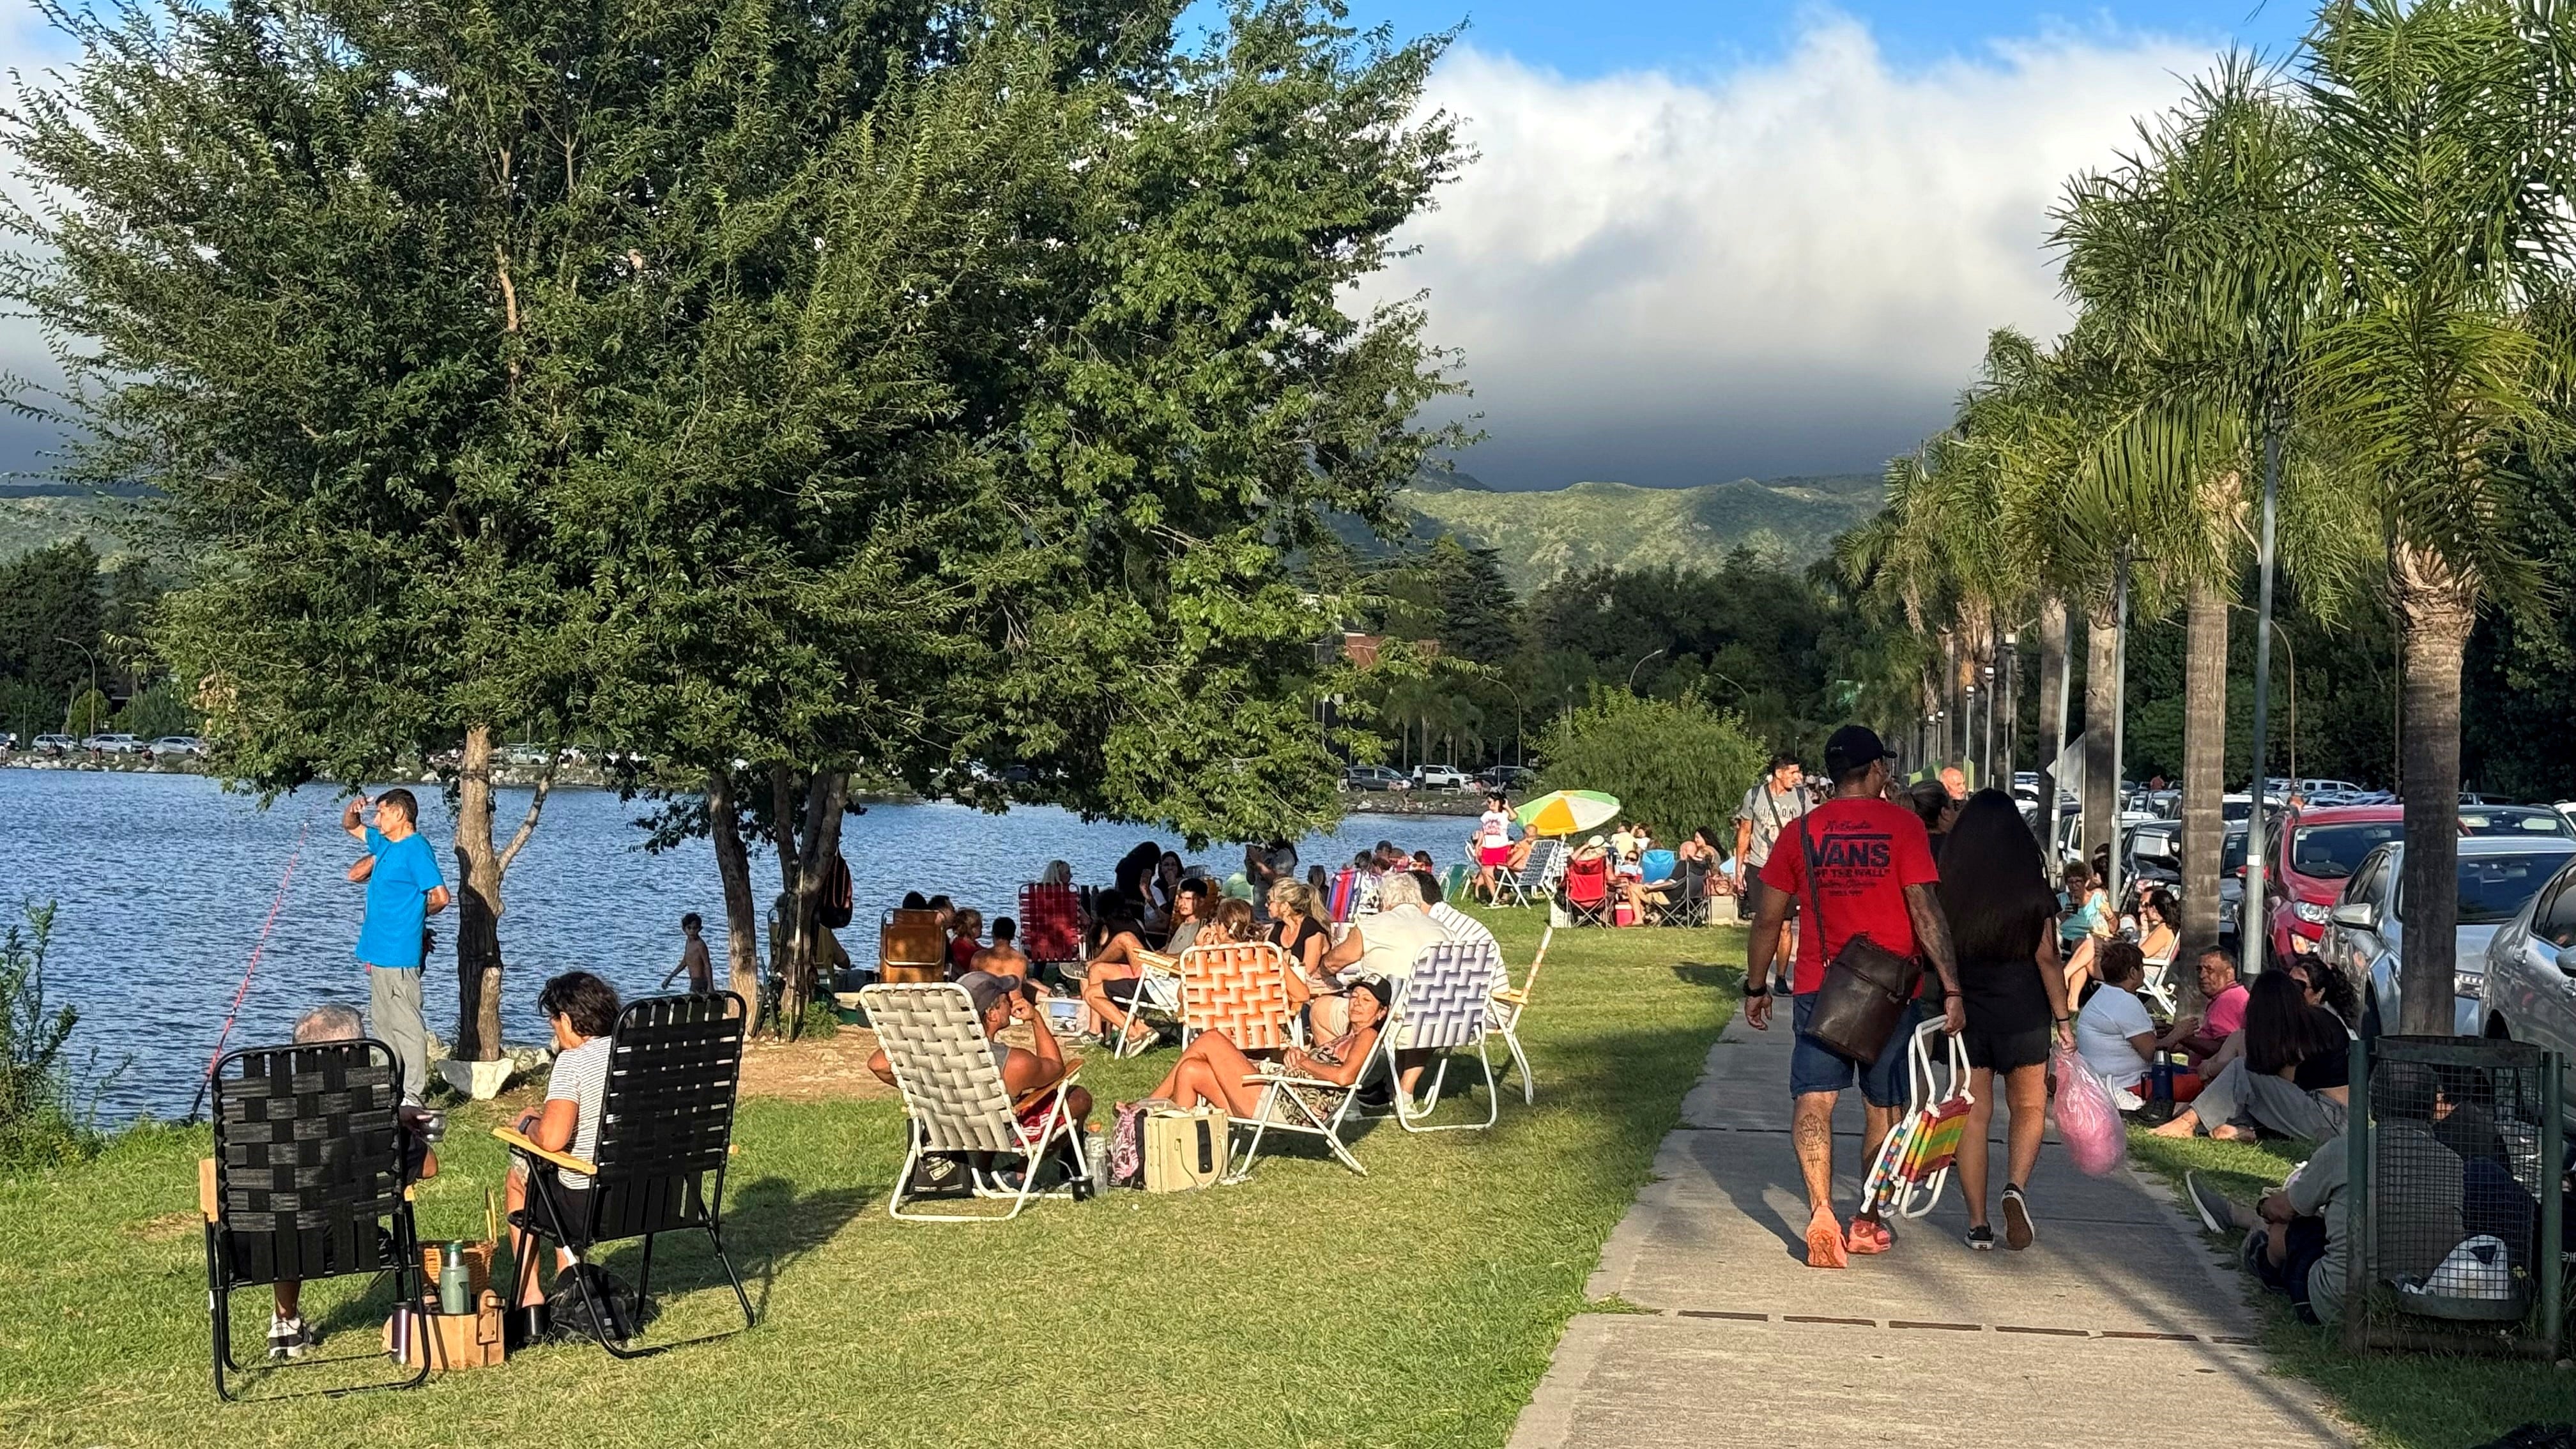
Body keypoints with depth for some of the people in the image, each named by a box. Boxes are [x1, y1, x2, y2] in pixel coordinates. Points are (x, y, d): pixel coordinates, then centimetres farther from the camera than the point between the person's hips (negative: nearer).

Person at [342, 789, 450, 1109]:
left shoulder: (416, 849, -15)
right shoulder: (385, 843, 13)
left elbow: (440, 897, -20)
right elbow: (350, 827, 29)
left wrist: (415, 914, -1)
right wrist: (352, 809, 6)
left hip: (399, 953, -10)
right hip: (379, 950, 10)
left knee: (406, 1023, -7)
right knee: (382, 1021, 16)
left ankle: (413, 1095, -5)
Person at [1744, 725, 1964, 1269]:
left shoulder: (1802, 831, 1)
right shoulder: (1902, 826, -6)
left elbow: (1768, 919, 5)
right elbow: (1925, 912, -13)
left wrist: (1755, 987, 16)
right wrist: (1952, 988, -12)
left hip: (1818, 985, 1)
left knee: (1814, 1100, -4)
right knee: (1885, 1107, 14)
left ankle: (1821, 1212, -24)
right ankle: (1869, 1223, 23)